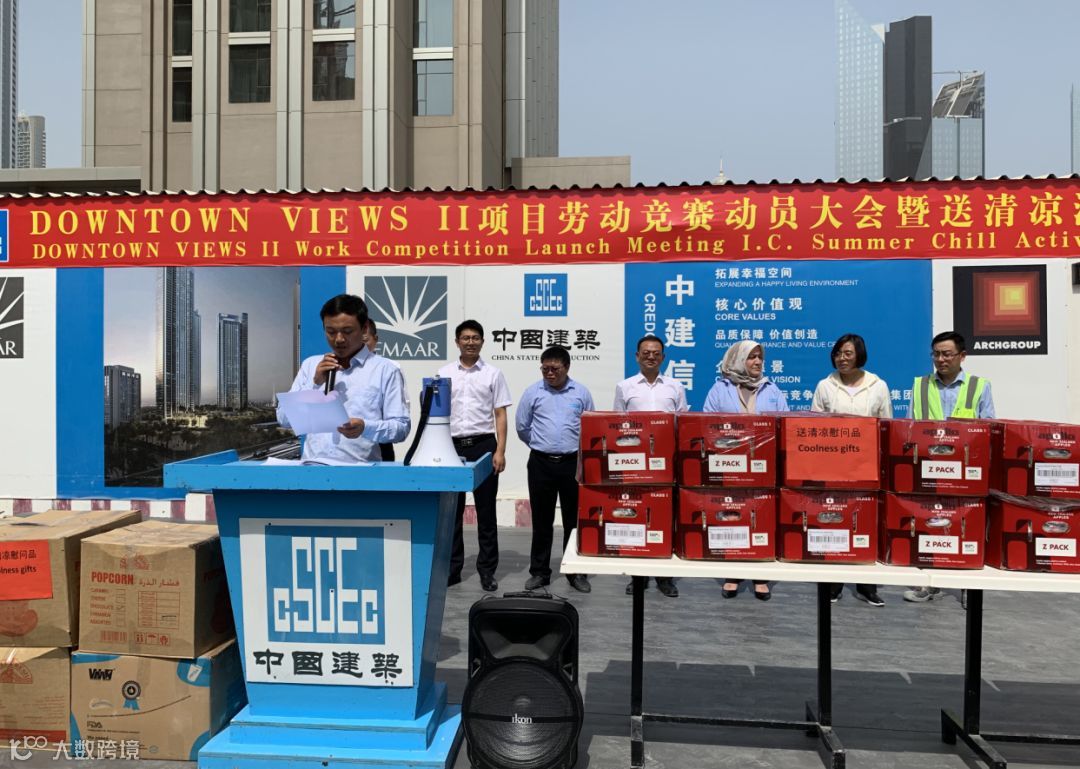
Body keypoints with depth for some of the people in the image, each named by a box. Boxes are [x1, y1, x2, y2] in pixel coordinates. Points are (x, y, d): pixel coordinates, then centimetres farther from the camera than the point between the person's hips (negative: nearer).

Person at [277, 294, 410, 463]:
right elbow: (284, 419, 12)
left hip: (359, 468, -3)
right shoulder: (310, 365, 15)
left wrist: (366, 428, -18)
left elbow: (401, 426, 0)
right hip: (312, 464, 3)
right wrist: (315, 384, 0)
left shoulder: (386, 370, 2)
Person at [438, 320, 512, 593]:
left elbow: (500, 415, 1)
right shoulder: (444, 373, 7)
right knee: (452, 510, 8)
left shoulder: (493, 374, 3)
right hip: (452, 445, 2)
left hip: (483, 445, -1)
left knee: (486, 510, 5)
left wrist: (500, 451, -8)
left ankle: (487, 569, 15)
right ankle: (451, 568, 18)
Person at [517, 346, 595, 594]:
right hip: (541, 463, 0)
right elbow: (522, 426, 10)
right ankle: (539, 572, 18)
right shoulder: (532, 392, 2)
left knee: (574, 520, 6)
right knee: (541, 521, 8)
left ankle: (576, 572, 17)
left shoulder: (581, 392, 3)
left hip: (573, 463, 0)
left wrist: (573, 448, 9)